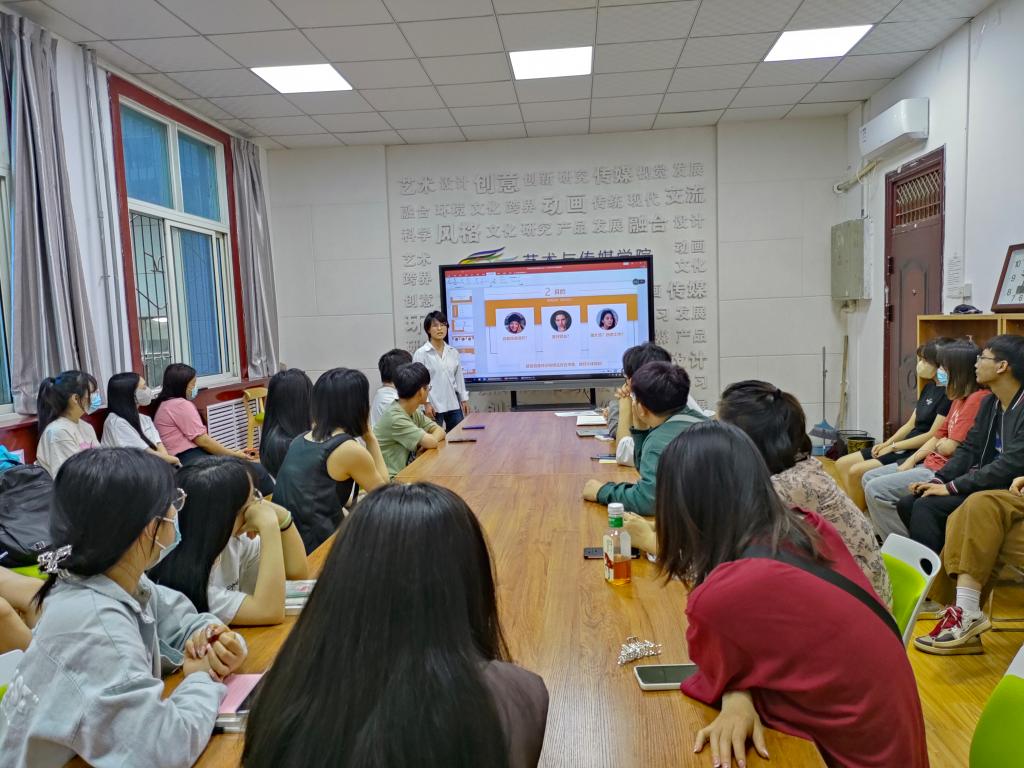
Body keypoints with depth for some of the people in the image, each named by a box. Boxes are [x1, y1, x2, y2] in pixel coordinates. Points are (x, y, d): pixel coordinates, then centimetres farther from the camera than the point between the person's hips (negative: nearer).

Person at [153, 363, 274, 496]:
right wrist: (233, 454, -2)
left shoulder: (166, 404, 24)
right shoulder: (181, 404, -9)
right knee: (257, 471, -17)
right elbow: (202, 441, -13)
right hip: (193, 459, -11)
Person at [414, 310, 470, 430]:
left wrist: (464, 399, 10)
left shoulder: (453, 352, 8)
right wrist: (426, 403, -13)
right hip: (433, 406, -4)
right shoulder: (420, 353, -5)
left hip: (453, 405, 5)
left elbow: (459, 377, 13)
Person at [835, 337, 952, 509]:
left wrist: (893, 446, -11)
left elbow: (933, 436, -17)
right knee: (843, 464, 0)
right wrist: (887, 443, 1)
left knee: (856, 471, -21)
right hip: (904, 447, 9)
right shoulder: (929, 387, 14)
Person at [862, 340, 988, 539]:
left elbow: (949, 447, -20)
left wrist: (940, 444, 3)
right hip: (930, 463, 11)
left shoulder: (978, 399, -18)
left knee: (876, 489, -18)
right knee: (869, 478, 10)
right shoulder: (959, 399, 14)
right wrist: (909, 462, 6)